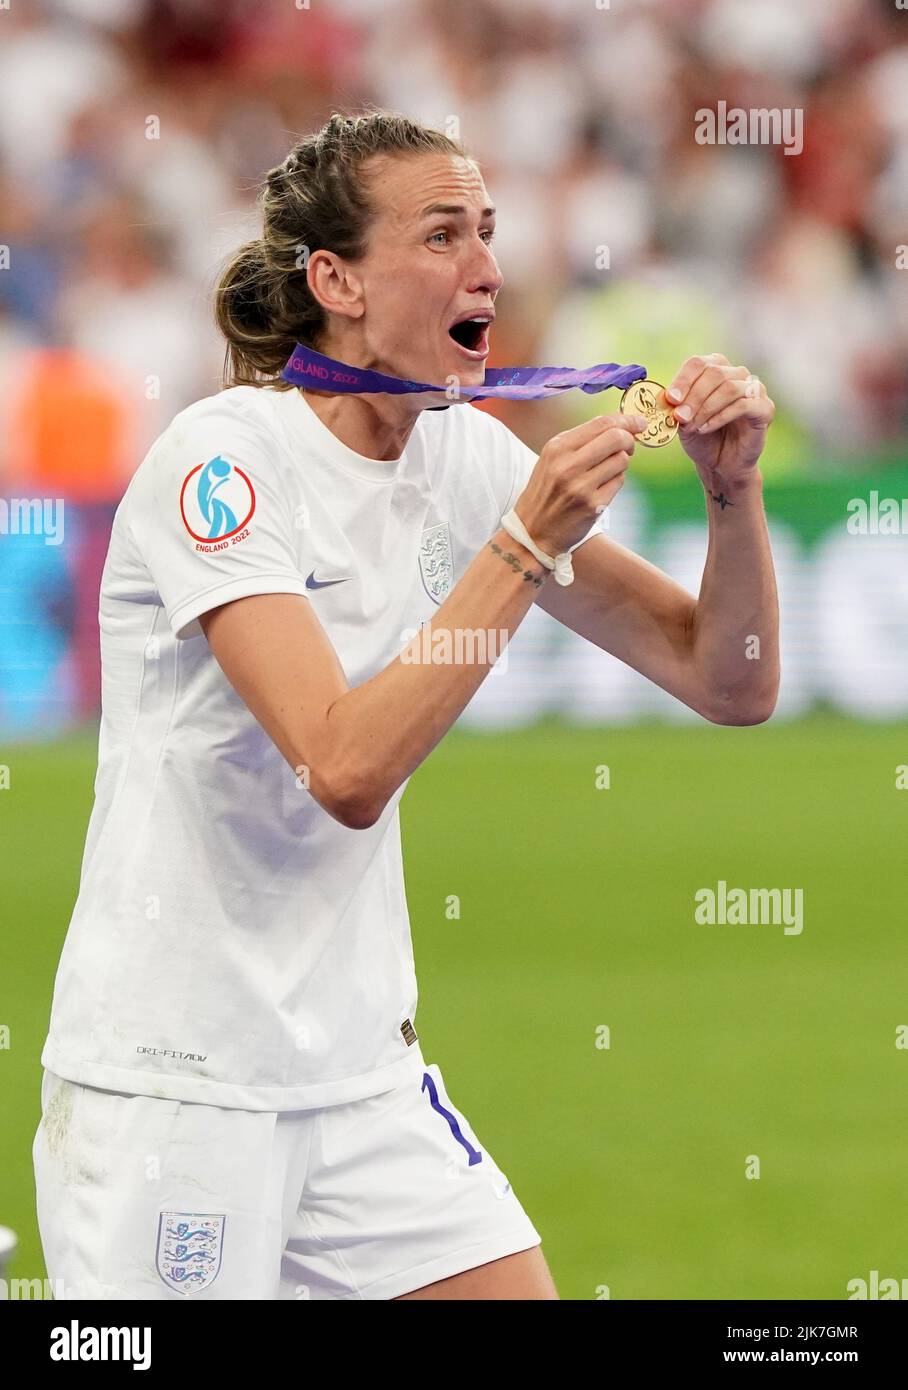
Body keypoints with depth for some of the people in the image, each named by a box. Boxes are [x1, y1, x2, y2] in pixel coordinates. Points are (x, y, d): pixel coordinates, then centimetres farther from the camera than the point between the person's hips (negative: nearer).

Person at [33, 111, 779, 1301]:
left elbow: (731, 686, 6)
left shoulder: (466, 458, 4)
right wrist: (525, 543, -26)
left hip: (364, 1067, 7)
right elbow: (347, 767, -27)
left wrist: (733, 489, -11)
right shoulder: (224, 459, -16)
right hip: (172, 1081, -6)